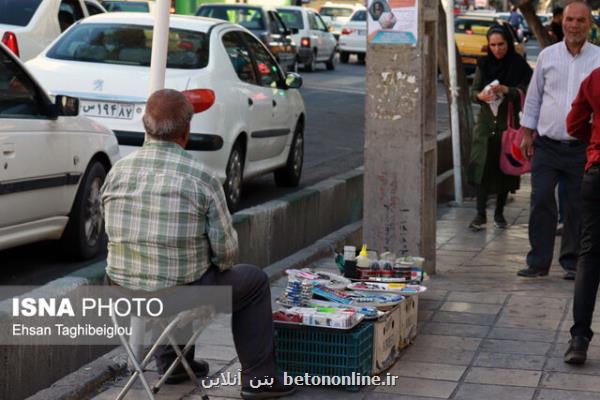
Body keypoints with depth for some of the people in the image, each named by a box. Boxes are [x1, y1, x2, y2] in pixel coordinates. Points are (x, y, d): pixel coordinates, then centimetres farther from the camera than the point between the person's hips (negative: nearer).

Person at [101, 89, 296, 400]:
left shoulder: (117, 172, -2)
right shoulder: (202, 178, -15)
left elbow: (114, 235, 8)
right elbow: (225, 249, -11)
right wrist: (218, 266, 12)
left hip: (123, 296, 5)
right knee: (255, 281, 20)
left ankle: (172, 363, 41)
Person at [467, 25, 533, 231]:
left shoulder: (519, 65, -3)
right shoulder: (484, 64, 6)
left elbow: (524, 92, -9)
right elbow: (473, 90, 4)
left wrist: (506, 90, -26)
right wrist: (480, 95, -18)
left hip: (508, 123, -1)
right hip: (486, 122, 1)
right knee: (482, 166, -8)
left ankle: (499, 213, 18)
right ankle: (480, 214, -6)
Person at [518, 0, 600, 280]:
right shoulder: (548, 55, 6)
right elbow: (534, 97, 12)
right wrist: (527, 134, 9)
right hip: (547, 145, 1)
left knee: (578, 207, 6)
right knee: (541, 202, -2)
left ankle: (572, 262, 19)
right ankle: (538, 261, 8)